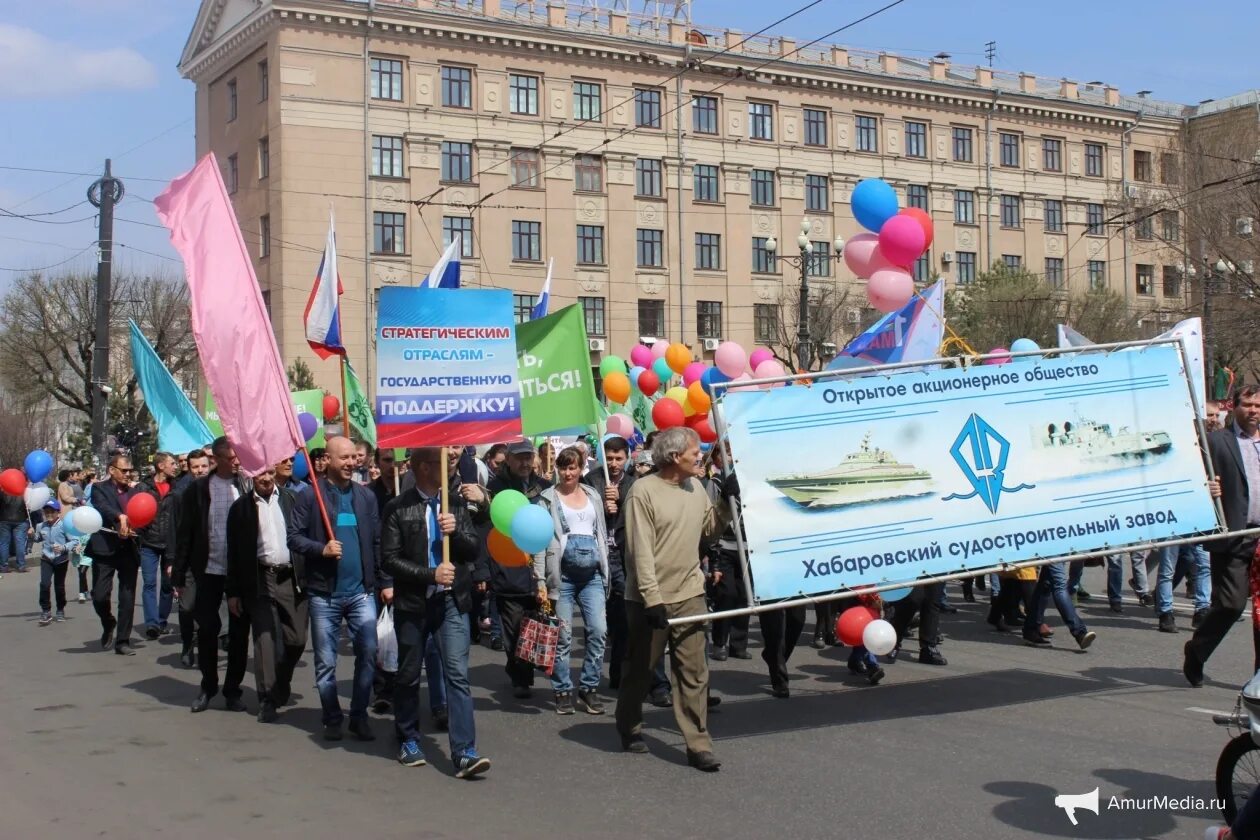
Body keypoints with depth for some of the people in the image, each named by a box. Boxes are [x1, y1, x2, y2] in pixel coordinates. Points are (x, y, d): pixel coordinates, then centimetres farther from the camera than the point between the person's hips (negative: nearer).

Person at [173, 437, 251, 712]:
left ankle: (232, 689, 18)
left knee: (239, 632, 6)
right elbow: (185, 533, 0)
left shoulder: (247, 487, -1)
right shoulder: (198, 489, -2)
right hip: (209, 570, 0)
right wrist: (179, 575, -2)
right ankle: (208, 686, 23)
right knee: (207, 629, 5)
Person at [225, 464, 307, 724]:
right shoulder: (241, 507, 3)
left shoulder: (291, 500, 5)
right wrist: (233, 592, 2)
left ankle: (281, 684, 30)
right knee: (265, 640, -4)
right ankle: (268, 700, 4)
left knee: (296, 639, 4)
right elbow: (235, 551, 4)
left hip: (291, 578, 1)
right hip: (260, 580, -1)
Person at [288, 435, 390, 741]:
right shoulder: (311, 495, -3)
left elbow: (377, 542, 7)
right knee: (326, 662, 6)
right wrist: (322, 549, -21)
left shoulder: (366, 495, 7)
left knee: (368, 655, 1)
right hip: (323, 593, -2)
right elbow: (294, 537, -6)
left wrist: (385, 582, 4)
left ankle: (359, 716, 15)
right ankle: (332, 718, 20)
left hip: (362, 591, 2)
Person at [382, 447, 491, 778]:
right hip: (412, 603, -1)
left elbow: (475, 550, 5)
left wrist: (456, 532, -14)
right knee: (409, 675, 12)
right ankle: (408, 741, 30)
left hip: (451, 602, 1)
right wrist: (431, 574, -17)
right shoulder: (398, 508, -4)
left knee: (457, 673, -8)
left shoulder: (456, 504, 7)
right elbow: (389, 559, -8)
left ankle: (464, 753, -12)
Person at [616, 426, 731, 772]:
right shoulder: (644, 491, -14)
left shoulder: (695, 488, 6)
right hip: (649, 597, -5)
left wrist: (727, 501, 2)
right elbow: (641, 551, -18)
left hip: (689, 594, 5)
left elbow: (709, 530, 17)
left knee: (694, 672, 1)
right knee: (640, 669, 12)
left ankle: (698, 744, 4)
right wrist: (652, 598, -21)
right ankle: (629, 728, 33)